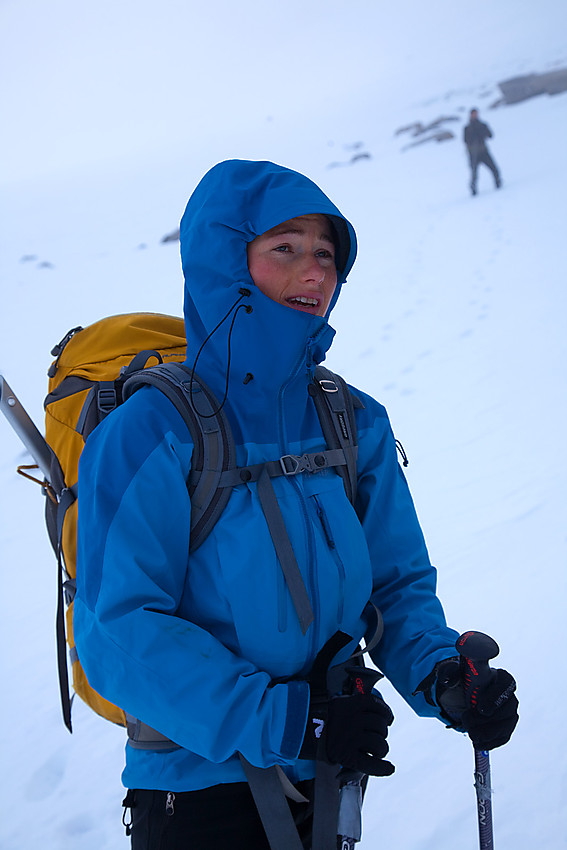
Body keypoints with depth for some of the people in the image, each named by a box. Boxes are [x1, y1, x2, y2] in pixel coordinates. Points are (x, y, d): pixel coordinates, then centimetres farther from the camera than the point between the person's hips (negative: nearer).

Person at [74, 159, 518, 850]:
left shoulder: (357, 425, 1)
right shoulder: (150, 434, -16)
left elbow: (397, 584, 6)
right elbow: (118, 632, -21)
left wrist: (441, 675, -14)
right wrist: (281, 721, -27)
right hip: (200, 787, -5)